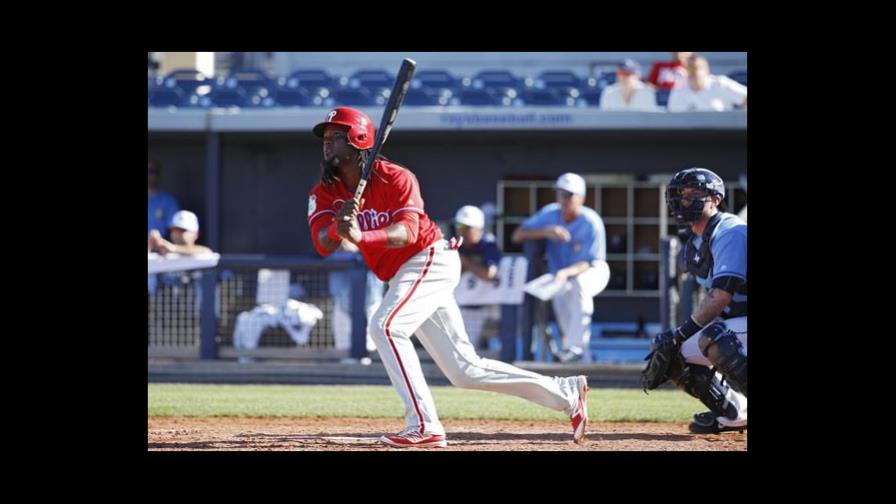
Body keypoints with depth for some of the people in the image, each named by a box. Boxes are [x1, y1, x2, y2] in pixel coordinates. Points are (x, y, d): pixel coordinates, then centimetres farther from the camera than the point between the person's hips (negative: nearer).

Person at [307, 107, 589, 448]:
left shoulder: (395, 178, -16)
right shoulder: (325, 192, -1)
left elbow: (408, 231, -31)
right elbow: (323, 245, -16)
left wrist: (361, 237, -48)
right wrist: (338, 226, -39)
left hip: (432, 261, -7)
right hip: (402, 276, 7)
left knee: (385, 326, -28)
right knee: (465, 371, 6)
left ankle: (424, 425, -27)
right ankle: (566, 394, 14)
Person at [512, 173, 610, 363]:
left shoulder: (592, 223, -20)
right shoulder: (550, 214, -8)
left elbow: (590, 263, -23)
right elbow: (517, 236, -10)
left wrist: (566, 273, -43)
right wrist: (546, 232, -28)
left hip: (593, 271, -3)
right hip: (559, 274, 3)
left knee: (579, 283, -38)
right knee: (560, 293, -31)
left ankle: (574, 346, -37)